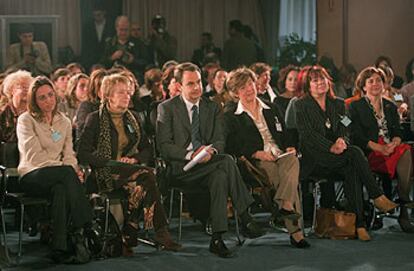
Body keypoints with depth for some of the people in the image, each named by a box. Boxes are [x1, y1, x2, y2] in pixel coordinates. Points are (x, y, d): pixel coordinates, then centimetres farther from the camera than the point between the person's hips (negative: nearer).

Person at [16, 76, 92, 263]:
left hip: (58, 177, 4)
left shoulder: (64, 122, 18)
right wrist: (69, 169, -19)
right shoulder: (26, 120, 1)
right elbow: (34, 156, -10)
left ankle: (59, 248, -39)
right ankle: (81, 231, -37)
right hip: (32, 176, -4)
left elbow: (69, 154, 13)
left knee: (60, 189, -36)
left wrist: (74, 169, -12)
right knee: (67, 173, -36)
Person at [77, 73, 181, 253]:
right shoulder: (95, 119, 1)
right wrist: (113, 162, -14)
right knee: (146, 178, -32)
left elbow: (147, 150, 18)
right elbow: (82, 154, -7)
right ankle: (161, 231, -28)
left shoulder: (133, 118, 18)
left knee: (140, 187, -34)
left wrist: (135, 159, -5)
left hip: (131, 169, 5)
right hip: (105, 174, -5)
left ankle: (128, 236, -25)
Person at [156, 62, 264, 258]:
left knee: (220, 176, -34)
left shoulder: (212, 108, 16)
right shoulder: (167, 108, 2)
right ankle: (245, 218, -28)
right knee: (227, 161, -29)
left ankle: (217, 239, -36)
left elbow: (220, 140, 8)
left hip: (207, 163, 4)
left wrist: (211, 150, -17)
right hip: (180, 169, -4)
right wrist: (191, 155, -21)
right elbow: (164, 146, -6)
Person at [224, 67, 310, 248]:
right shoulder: (232, 117, 9)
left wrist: (289, 148, 0)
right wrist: (257, 153, -15)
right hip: (256, 162, -3)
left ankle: (284, 204, -47)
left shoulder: (272, 110, 24)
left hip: (281, 155, 3)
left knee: (293, 160, -34)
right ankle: (294, 229, -40)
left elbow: (284, 136, 23)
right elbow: (234, 148, 0)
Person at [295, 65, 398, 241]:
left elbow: (343, 130, 11)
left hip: (335, 156, 4)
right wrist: (331, 147, -21)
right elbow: (308, 134, -8)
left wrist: (341, 141, -14)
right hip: (312, 157, -4)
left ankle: (359, 223, -34)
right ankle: (377, 197, -24)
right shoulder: (301, 105, 3)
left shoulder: (337, 104, 19)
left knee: (351, 170, -30)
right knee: (355, 153, -29)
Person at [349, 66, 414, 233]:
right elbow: (357, 136, -2)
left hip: (391, 149, 4)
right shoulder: (356, 107, 10)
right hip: (369, 154, -4)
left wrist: (394, 143, -12)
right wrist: (378, 147, -16)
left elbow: (398, 131, 13)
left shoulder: (390, 106, 25)